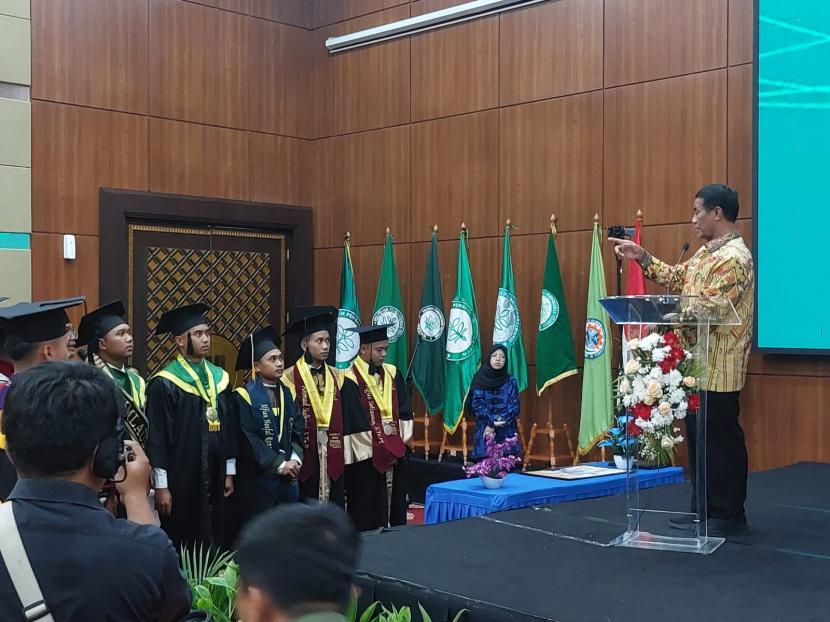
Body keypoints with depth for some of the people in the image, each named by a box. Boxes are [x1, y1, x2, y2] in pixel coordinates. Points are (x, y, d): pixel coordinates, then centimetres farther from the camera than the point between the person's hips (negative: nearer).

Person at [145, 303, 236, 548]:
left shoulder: (219, 378, 9)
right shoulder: (164, 384, -9)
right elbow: (157, 436, -10)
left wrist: (230, 472, 12)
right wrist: (161, 486, -12)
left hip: (215, 481, 6)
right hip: (181, 481, -6)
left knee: (214, 542, 10)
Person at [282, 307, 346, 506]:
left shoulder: (336, 376, 10)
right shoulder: (290, 377, -5)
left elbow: (342, 418, 13)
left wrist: (341, 455, 7)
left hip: (333, 462, 4)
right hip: (304, 461, -4)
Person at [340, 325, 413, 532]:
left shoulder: (392, 374, 8)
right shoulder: (351, 381, -11)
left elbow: (404, 412, 7)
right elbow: (356, 424, -15)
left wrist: (400, 443, -4)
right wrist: (382, 449, -12)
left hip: (396, 454, 6)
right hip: (366, 460, -6)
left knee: (395, 511, 11)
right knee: (368, 520, 1)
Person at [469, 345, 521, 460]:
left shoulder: (511, 381, 6)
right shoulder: (480, 379, 3)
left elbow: (514, 406, -1)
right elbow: (477, 404, -3)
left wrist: (493, 425, -11)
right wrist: (492, 421, -17)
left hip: (507, 432, 1)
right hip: (484, 431, -1)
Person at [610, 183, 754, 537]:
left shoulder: (733, 257, -19)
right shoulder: (707, 252, 13)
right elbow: (677, 279, 22)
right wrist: (642, 256, 15)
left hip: (717, 369, -10)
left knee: (721, 441, -1)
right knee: (698, 439, 15)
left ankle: (730, 516, 9)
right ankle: (703, 509, 24)